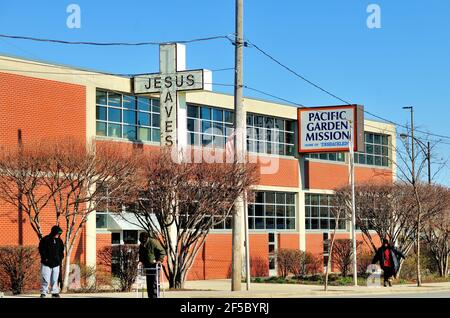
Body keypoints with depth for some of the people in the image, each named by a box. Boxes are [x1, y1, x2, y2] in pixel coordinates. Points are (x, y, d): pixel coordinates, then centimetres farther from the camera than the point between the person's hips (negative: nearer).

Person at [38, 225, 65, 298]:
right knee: (45, 279, -7)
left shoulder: (59, 241, 11)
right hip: (46, 263, -4)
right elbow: (41, 249, -5)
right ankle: (43, 292, -1)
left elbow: (61, 251, 21)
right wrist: (45, 258, -11)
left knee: (55, 279, 6)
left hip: (56, 264, 4)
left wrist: (60, 259, 8)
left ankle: (55, 292, 12)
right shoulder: (45, 239, -5)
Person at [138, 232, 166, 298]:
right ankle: (150, 296, 12)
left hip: (155, 265, -6)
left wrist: (160, 260, -19)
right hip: (147, 266, 7)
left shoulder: (153, 242, -13)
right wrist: (141, 261, 6)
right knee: (148, 282, 7)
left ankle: (155, 296, -9)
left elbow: (162, 252, -11)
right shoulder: (141, 245, 7)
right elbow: (141, 255, 23)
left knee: (154, 282, -10)